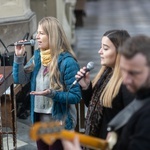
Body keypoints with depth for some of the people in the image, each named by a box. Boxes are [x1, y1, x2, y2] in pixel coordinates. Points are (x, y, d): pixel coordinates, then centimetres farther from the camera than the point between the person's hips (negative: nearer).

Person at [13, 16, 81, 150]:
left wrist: (53, 94, -31)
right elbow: (20, 79, 5)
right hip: (40, 120, 7)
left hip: (59, 123, -7)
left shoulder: (67, 61, -18)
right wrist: (19, 57, -7)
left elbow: (76, 96, -18)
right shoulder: (38, 56, 4)